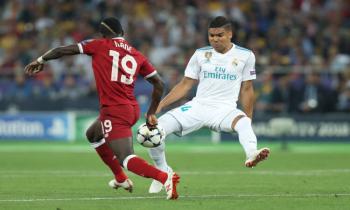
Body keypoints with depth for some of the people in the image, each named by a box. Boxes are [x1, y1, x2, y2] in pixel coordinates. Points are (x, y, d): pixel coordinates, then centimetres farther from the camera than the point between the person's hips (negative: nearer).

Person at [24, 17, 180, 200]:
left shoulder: (100, 46, 1)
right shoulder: (137, 55, 13)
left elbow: (63, 50, 6)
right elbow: (159, 84, 13)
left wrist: (40, 60, 21)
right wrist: (151, 113, 21)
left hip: (114, 111, -7)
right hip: (133, 109, 7)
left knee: (127, 159, -12)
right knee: (93, 135, 31)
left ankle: (165, 178, -34)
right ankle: (121, 179, 35)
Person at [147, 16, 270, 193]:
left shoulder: (245, 56, 5)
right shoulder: (201, 54, 10)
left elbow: (246, 90, 12)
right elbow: (185, 85, 14)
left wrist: (248, 118, 10)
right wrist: (160, 105, 4)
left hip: (225, 109, -3)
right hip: (198, 106, 3)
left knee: (244, 123, -39)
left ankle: (251, 155, -70)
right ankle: (163, 172, 9)